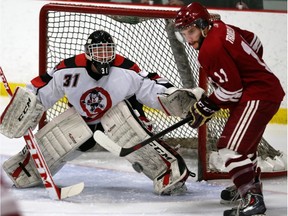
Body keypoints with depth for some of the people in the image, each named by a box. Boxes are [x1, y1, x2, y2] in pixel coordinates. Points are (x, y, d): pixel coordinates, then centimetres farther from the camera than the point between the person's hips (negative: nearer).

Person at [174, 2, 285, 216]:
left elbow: (231, 89, -22)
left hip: (258, 96, -11)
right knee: (244, 143, 27)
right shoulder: (220, 28, 6)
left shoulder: (211, 49, -22)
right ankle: (251, 185, 43)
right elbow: (254, 42, 20)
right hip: (268, 87, 11)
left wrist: (207, 107, -10)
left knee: (231, 147, -18)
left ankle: (252, 198, -25)